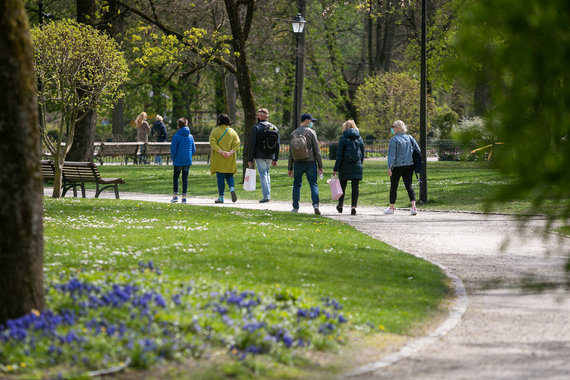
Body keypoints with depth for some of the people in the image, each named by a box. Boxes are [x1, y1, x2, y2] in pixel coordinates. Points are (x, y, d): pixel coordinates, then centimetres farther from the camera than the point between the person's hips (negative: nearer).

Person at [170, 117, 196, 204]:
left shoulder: (176, 137, -9)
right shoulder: (190, 137, 4)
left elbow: (173, 149, -9)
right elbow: (193, 150, 8)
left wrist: (173, 158, 7)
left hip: (178, 161, -3)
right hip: (188, 161, 3)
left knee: (175, 177, 10)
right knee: (185, 178, 8)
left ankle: (175, 195, 3)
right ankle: (184, 197, 5)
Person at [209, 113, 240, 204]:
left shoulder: (215, 131, -3)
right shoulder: (232, 131, 5)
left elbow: (212, 142, -16)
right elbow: (237, 143, -5)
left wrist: (221, 151, -19)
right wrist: (231, 152, -13)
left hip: (218, 159, -3)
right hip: (230, 160, 3)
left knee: (220, 177, 1)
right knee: (229, 175, 16)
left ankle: (221, 197, 1)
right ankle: (232, 189, -11)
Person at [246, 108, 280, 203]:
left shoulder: (256, 127, -8)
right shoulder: (274, 128, 9)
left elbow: (252, 144, -9)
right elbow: (277, 144, 11)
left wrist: (250, 159, -5)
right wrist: (276, 159, 16)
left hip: (260, 156, -5)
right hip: (270, 156, 5)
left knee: (263, 174, -2)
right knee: (266, 173, 20)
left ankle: (266, 196, -7)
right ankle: (268, 194, 14)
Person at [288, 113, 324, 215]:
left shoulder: (294, 133, 7)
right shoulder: (311, 132, -3)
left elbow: (291, 152, 8)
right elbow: (317, 150, -5)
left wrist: (290, 168, 12)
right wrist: (320, 166, -1)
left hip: (298, 162, 3)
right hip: (310, 162, -3)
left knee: (297, 184, 11)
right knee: (313, 184, -3)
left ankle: (295, 207, 12)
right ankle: (315, 204, -19)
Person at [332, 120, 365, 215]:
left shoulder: (343, 139, -6)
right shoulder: (359, 139, 6)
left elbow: (339, 155, -9)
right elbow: (362, 154, 11)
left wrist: (335, 169, -8)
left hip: (345, 167, -2)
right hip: (357, 166, 2)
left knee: (342, 186, 12)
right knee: (355, 187, 2)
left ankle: (340, 206, 25)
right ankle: (353, 207, -7)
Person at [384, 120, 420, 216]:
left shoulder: (394, 139, -11)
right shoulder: (410, 138, 6)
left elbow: (391, 154, -15)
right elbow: (417, 150, 6)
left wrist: (389, 167, -15)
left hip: (398, 166, -5)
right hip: (409, 166, 5)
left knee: (393, 187, 9)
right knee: (409, 185, 3)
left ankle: (391, 208, 20)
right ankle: (413, 206, -14)